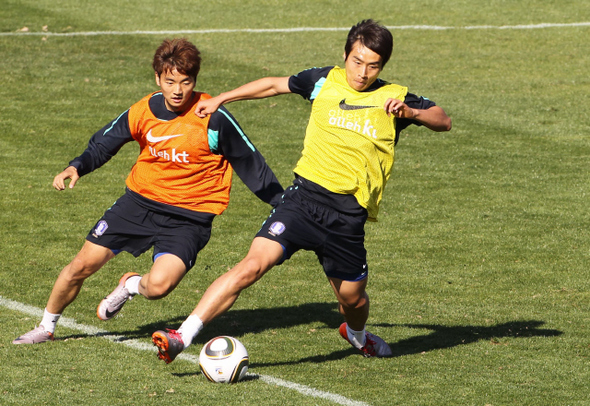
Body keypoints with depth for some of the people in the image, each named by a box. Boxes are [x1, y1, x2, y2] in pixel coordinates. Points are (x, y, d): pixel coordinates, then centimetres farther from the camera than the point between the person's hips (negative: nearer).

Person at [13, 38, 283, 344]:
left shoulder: (213, 118, -16)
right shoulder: (143, 112, -6)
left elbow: (249, 162, -5)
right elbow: (103, 144, 8)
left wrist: (282, 203, -2)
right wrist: (77, 167, -11)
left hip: (189, 214, -4)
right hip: (141, 201, 4)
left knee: (158, 285, -26)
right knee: (83, 265, 3)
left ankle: (132, 284, 13)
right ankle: (46, 327, 30)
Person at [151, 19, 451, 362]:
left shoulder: (393, 97, 4)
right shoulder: (325, 81, 7)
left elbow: (444, 121, 2)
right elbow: (274, 85, 22)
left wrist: (410, 112, -17)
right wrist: (220, 100, 25)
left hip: (348, 214, 1)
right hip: (305, 196, -1)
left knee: (352, 298, 11)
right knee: (253, 265, -19)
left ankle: (357, 334, 50)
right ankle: (182, 337, -24)